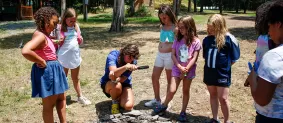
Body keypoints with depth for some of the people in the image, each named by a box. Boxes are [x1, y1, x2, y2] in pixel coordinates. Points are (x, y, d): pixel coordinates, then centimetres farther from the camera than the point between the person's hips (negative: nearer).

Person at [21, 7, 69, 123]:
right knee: (49, 104, 4)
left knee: (61, 98, 20)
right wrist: (41, 62, -25)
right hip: (46, 71, -11)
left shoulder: (44, 35, 9)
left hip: (52, 69, 11)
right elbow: (25, 51, -37)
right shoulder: (40, 36, -22)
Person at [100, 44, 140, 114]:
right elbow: (113, 72, -42)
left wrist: (116, 78, -44)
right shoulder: (113, 55, -24)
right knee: (117, 86, -39)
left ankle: (118, 98, 15)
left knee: (128, 106, -21)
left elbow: (123, 79, -22)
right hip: (108, 83, -2)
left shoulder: (133, 62, -16)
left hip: (124, 84, 2)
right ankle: (115, 102, -6)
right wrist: (126, 67, -60)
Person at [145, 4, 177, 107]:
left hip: (170, 55, -7)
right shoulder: (161, 27, 9)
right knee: (154, 77, 10)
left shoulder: (175, 28, -11)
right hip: (160, 54, 7)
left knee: (169, 80, 6)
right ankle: (157, 99, 25)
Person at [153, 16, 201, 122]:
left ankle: (183, 112, 22)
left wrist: (186, 70, -16)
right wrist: (180, 67, -14)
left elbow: (194, 58, -12)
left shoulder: (196, 41, -9)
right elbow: (173, 55, -2)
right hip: (177, 68, 2)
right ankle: (164, 105, 20)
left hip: (189, 70, -1)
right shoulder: (178, 40, 0)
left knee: (186, 91, 10)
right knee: (172, 90, -5)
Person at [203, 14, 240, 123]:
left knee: (223, 98, 1)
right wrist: (209, 64, 6)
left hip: (222, 73, -5)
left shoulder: (228, 38, -14)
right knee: (213, 95, 16)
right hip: (209, 72, 5)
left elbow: (234, 58, -7)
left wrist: (224, 66, -3)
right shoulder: (207, 39, 1)